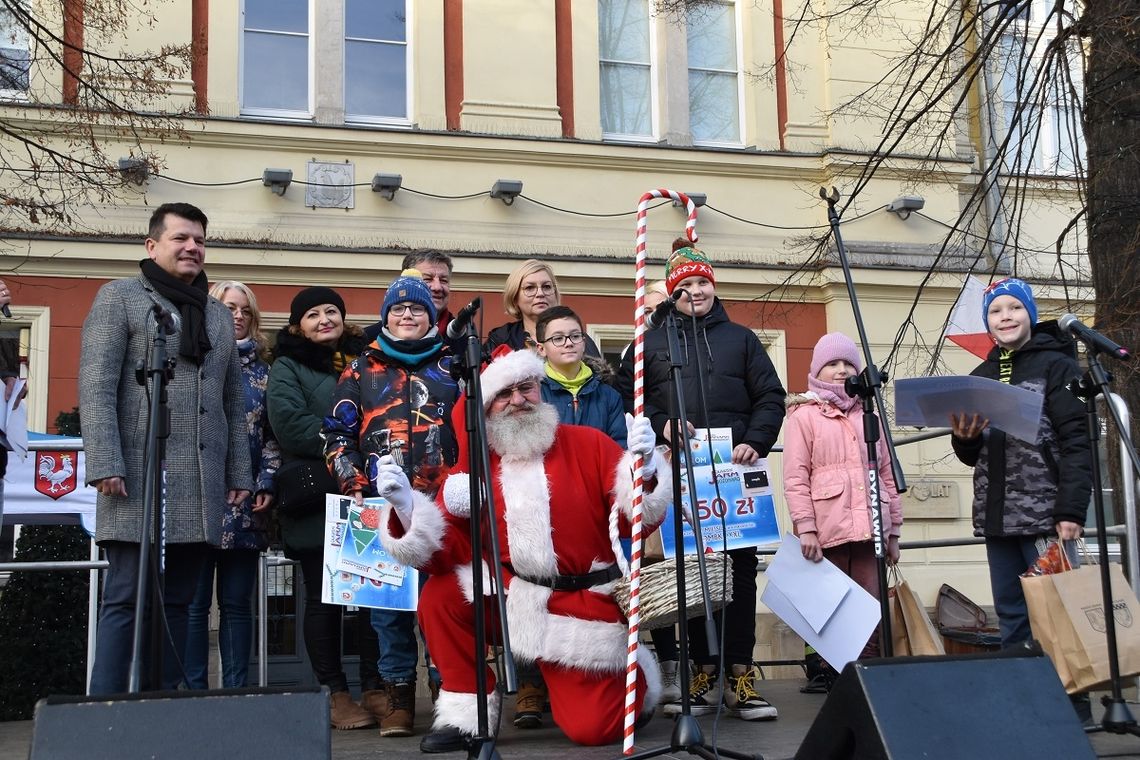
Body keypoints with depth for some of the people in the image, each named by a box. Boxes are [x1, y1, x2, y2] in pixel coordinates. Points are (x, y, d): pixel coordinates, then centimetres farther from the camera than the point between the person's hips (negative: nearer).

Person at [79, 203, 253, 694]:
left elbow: (233, 403, 20)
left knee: (176, 603, 7)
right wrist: (105, 465, -14)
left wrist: (239, 474, 13)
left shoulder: (219, 315, 21)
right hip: (139, 481, -5)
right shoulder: (120, 297, 5)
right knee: (126, 600, -4)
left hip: (202, 489, 5)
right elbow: (96, 387, -5)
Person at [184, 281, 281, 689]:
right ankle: (193, 690, 4)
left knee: (237, 603, 6)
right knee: (195, 602, -2)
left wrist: (267, 484, 0)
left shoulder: (261, 371, 15)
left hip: (245, 502, 3)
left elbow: (271, 434, 12)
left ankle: (236, 690, 11)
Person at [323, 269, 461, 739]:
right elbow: (337, 433, 10)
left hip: (442, 503, 0)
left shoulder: (451, 368, 15)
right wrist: (352, 483, -3)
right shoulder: (361, 371, 13)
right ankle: (399, 693, 10)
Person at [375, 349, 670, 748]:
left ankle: (634, 677, 30)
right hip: (507, 599, 3)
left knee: (591, 729, -6)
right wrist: (407, 508, -20)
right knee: (440, 597, -19)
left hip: (585, 606, -2)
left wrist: (643, 469, -28)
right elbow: (446, 552, -4)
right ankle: (467, 712, -1)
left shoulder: (588, 444, -4)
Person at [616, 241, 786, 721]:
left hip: (735, 470, 1)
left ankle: (740, 678, 4)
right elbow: (626, 397, 7)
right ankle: (704, 673, 8)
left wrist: (756, 442, -6)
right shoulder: (651, 342, 13)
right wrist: (660, 425, -10)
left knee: (740, 569, -1)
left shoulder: (740, 338, 15)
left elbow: (770, 397, 10)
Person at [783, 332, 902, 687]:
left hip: (869, 528, 4)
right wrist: (805, 527, -12)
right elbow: (795, 478, -3)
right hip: (828, 531, -4)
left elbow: (888, 475, 21)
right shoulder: (804, 415, 7)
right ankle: (834, 679, 3)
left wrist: (894, 530, 15)